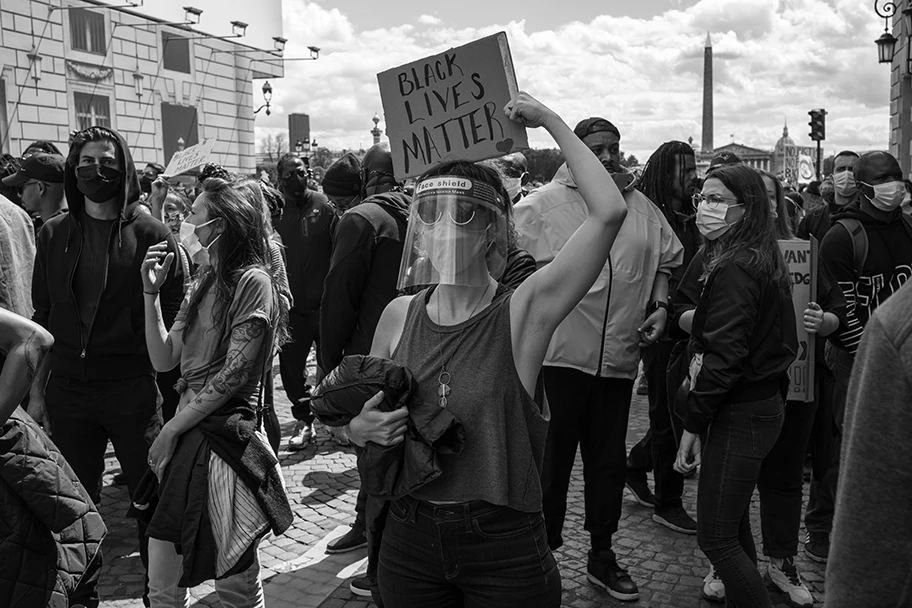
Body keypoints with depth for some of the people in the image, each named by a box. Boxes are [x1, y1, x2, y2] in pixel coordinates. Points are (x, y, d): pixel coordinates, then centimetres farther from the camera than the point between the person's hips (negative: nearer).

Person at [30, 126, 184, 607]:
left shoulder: (150, 234, -3)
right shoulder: (54, 234, 7)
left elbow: (173, 316, -4)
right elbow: (42, 316, 9)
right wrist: (36, 390, 5)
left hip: (134, 389, -3)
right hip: (68, 388, 3)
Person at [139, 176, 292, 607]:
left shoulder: (253, 281, -11)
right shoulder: (204, 281, 14)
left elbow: (234, 373, -15)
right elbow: (164, 359, 10)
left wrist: (172, 427, -7)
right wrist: (151, 292, 2)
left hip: (226, 436, -7)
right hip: (187, 433, 7)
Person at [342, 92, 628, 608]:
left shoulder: (522, 313, -14)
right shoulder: (400, 315, -2)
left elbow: (610, 212, -25)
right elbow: (364, 415, 11)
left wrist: (550, 120, -16)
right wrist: (362, 427, -12)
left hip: (504, 548, -3)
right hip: (410, 542, 4)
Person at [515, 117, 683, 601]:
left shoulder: (642, 208, 10)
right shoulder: (541, 204, -5)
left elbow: (667, 261, 21)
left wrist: (660, 306, 8)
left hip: (618, 357, 5)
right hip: (558, 355, -4)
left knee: (609, 460, 16)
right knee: (551, 461, 5)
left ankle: (602, 553, 33)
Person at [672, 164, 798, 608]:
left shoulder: (733, 269, -20)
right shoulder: (760, 260, 11)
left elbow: (724, 356, -23)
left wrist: (693, 424, -17)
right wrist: (689, 318, -9)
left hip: (740, 413, -10)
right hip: (765, 402, 10)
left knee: (715, 538, -2)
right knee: (734, 524, 20)